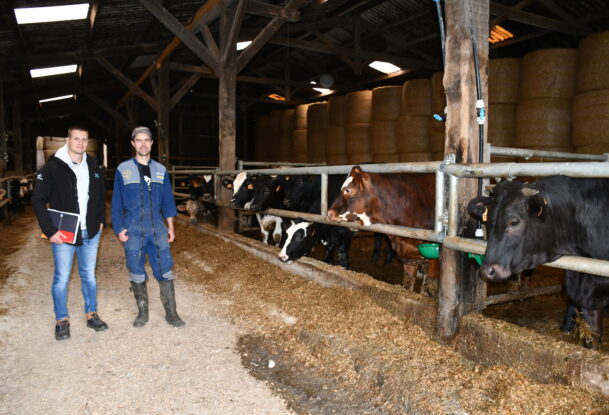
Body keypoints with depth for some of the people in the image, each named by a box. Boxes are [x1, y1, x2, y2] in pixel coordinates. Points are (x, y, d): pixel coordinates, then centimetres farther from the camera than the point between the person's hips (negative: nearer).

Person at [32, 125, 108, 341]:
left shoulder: (93, 166, 5)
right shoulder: (52, 168, -10)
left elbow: (101, 195, 17)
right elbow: (38, 200, -10)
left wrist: (101, 220, 9)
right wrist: (50, 231, -15)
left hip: (90, 233, 4)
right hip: (63, 234, -4)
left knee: (89, 275, 14)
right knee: (62, 278, 5)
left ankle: (92, 315, 27)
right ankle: (62, 320, 21)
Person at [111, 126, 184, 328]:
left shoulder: (160, 170, 9)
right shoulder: (123, 169, 3)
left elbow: (168, 200, 11)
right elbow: (116, 203, 3)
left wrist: (170, 227, 8)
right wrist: (119, 229, -4)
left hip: (158, 229, 1)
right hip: (132, 230, -1)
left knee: (164, 271, 0)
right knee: (137, 273, 7)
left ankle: (171, 313, 9)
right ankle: (142, 312, 21)